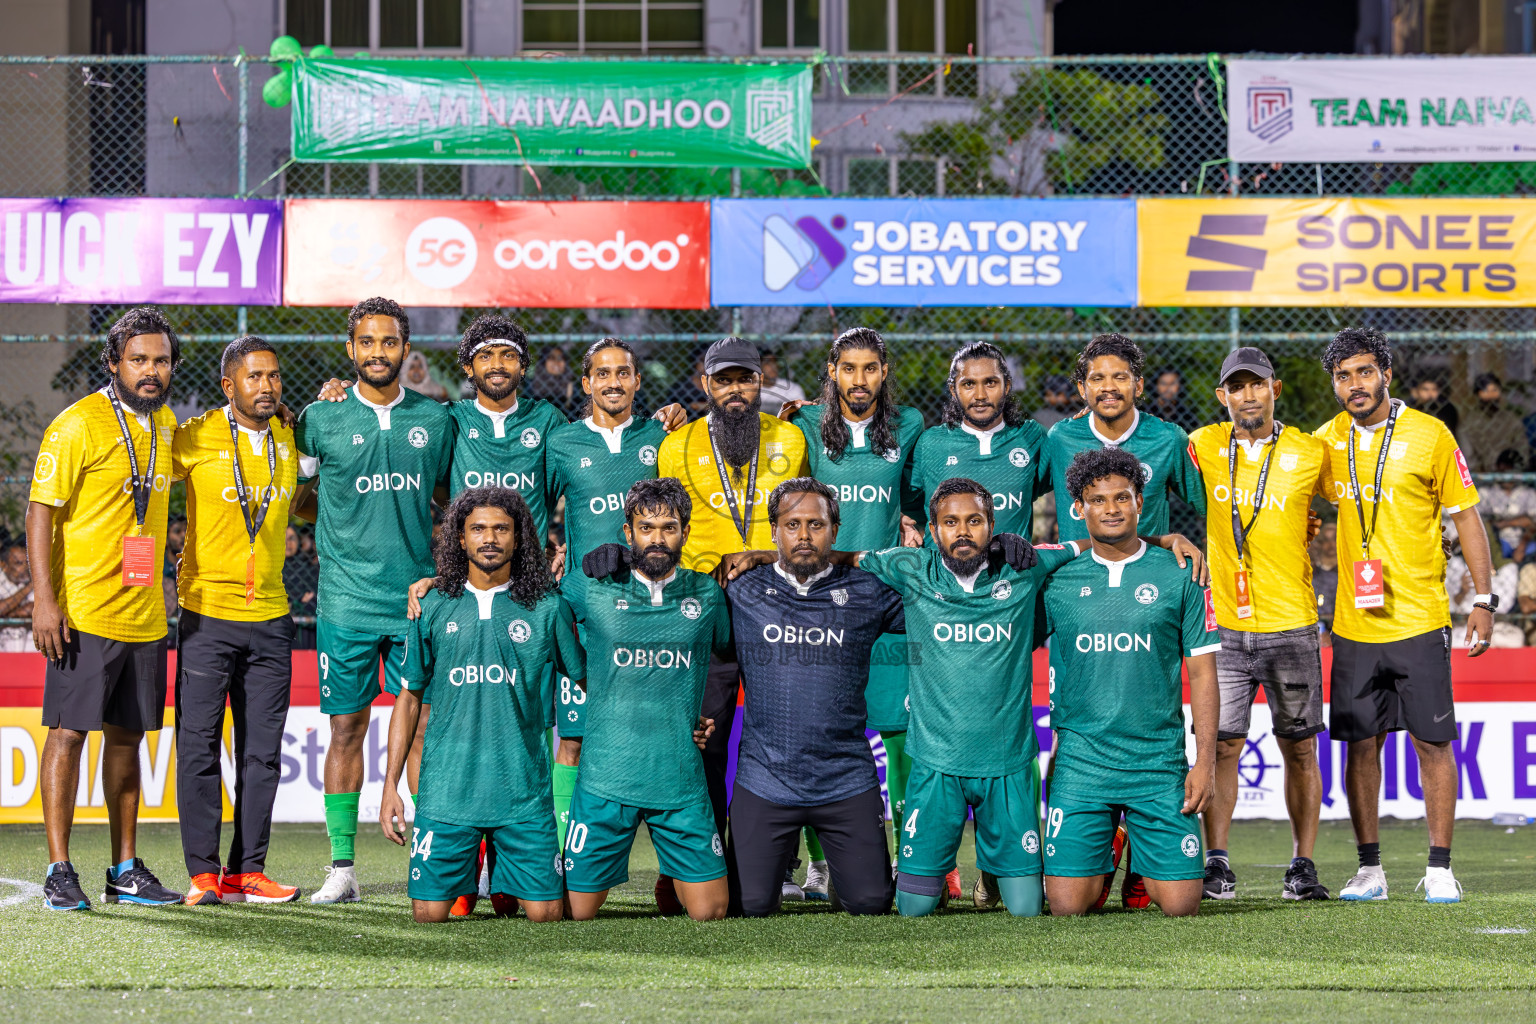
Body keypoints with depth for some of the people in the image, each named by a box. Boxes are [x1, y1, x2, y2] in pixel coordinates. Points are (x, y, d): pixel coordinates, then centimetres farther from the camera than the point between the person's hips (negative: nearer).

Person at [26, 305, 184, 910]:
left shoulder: (165, 423, 11)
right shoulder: (78, 425, -10)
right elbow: (41, 511, -11)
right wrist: (44, 599, -17)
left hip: (145, 614, 7)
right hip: (83, 610, -7)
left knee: (127, 735, 11)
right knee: (69, 733, -6)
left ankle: (126, 870, 18)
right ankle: (59, 871, -3)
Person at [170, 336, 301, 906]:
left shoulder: (290, 440, 8)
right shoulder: (195, 439, -5)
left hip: (270, 618, 4)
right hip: (207, 615, -4)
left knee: (262, 752, 4)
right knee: (199, 748, -3)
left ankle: (246, 871, 10)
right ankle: (202, 873, 2)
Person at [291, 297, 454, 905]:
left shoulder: (435, 420, 7)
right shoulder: (322, 420, 2)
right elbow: (293, 497, 12)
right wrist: (336, 544, 1)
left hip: (418, 600, 1)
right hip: (346, 601, -1)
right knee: (346, 728, 2)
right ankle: (341, 867, 6)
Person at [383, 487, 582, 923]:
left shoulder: (546, 607, 3)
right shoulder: (433, 608, 7)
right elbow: (408, 699, 12)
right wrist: (390, 785, 6)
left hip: (523, 787, -1)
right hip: (447, 786, 1)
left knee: (545, 913, -7)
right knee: (429, 912, -5)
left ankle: (504, 886, 27)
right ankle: (469, 869, 28)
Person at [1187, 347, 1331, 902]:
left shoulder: (1309, 453, 1)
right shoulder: (1204, 445, 4)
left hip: (1291, 626, 0)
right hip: (1224, 624, 0)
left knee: (1299, 748, 3)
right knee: (1222, 743, -3)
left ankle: (1303, 865, 10)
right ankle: (1217, 862, 3)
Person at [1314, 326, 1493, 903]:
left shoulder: (1429, 436, -4)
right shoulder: (1327, 441, 6)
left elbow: (1466, 516, 0)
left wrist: (1484, 601, -3)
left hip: (1419, 618, -3)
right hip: (1354, 624, 3)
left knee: (1432, 742, -2)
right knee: (1361, 744, 4)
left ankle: (1439, 869, 4)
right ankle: (1369, 869, 11)